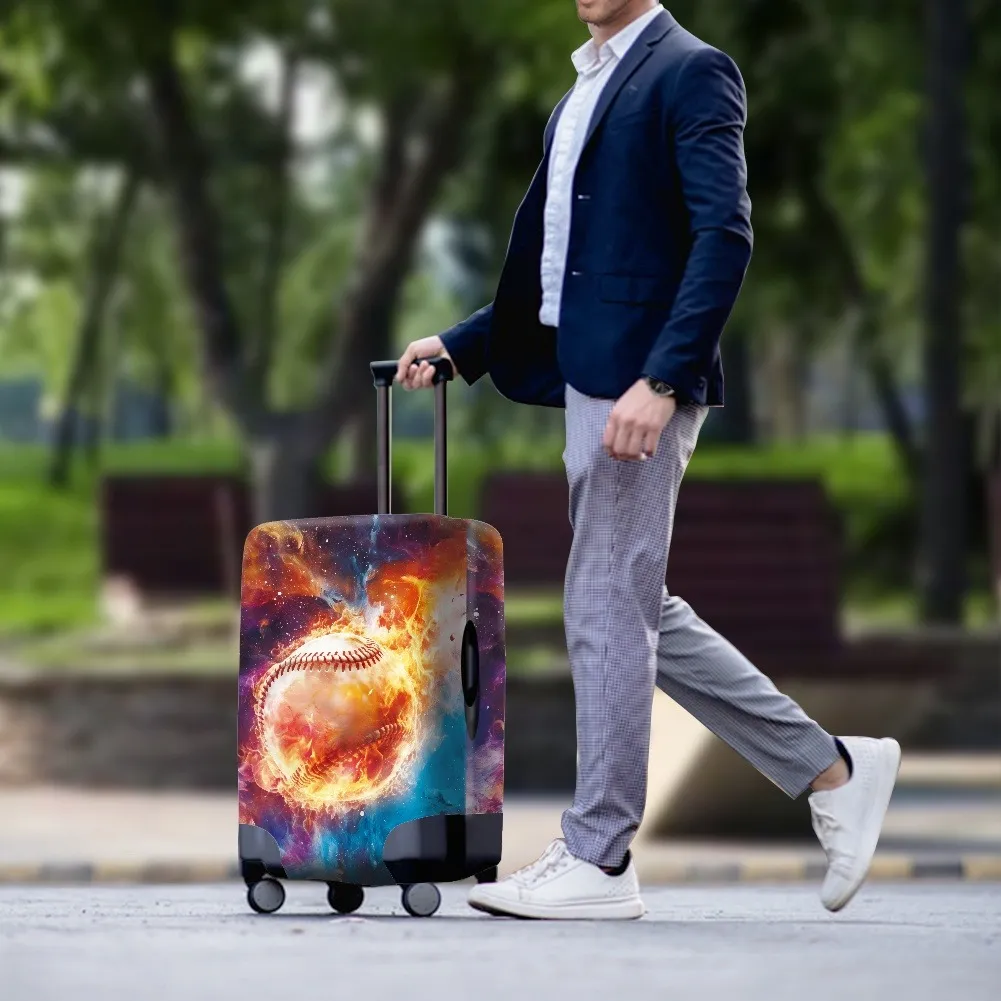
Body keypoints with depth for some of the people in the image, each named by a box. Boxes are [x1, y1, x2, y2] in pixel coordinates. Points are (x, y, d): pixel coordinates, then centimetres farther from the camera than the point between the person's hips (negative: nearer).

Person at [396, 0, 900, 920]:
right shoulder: (584, 93, 21)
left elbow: (725, 237, -18)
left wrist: (661, 381, -25)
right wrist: (457, 348, 18)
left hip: (643, 383, -10)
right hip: (591, 380, 10)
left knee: (606, 611, -6)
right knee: (637, 613, 11)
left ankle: (598, 859, 1)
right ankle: (830, 769, 19)